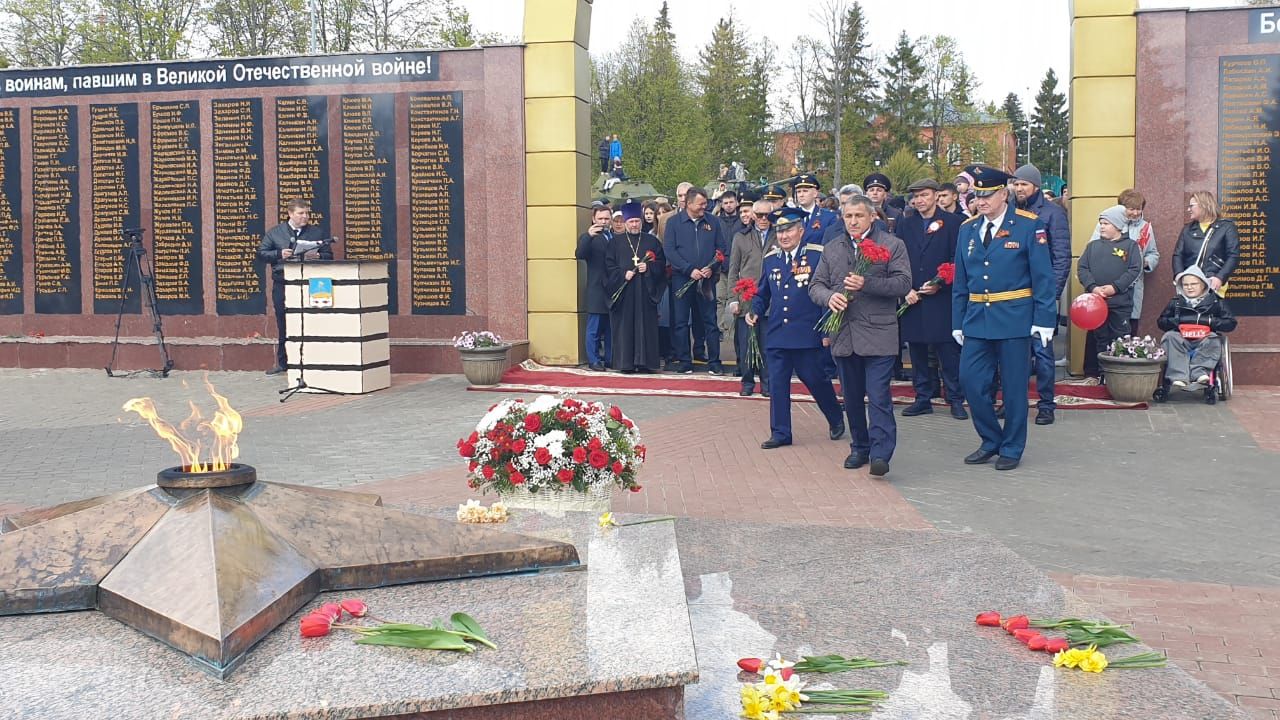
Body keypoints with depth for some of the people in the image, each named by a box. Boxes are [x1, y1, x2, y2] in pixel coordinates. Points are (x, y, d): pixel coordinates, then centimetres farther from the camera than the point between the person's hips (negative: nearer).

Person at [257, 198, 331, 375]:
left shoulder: (317, 232, 9)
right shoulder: (274, 233, 7)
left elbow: (329, 255, 8)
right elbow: (261, 253, 6)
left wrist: (318, 257, -13)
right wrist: (279, 254, -10)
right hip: (282, 286, 0)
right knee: (283, 325, 6)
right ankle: (282, 362, 15)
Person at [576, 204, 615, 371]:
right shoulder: (587, 237, 0)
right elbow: (579, 254, -19)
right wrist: (589, 236, -30)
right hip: (597, 289, -5)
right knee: (594, 328, -1)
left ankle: (610, 358, 19)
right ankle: (593, 360, 5)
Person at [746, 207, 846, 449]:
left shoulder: (818, 256, -5)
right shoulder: (769, 260, 10)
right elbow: (763, 294, 19)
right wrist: (754, 312, 0)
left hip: (808, 335, -4)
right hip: (776, 334, 4)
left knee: (816, 379, 6)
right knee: (777, 384, 4)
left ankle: (836, 420, 30)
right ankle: (780, 433, 14)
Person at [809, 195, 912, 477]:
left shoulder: (892, 245, 1)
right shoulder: (831, 249, 14)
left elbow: (904, 283, -8)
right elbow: (816, 286, 12)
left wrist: (867, 284, -21)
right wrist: (829, 297, -12)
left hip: (878, 335, -5)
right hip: (843, 334, 5)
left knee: (879, 397, -10)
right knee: (852, 397, 13)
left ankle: (880, 453, -10)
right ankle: (859, 448, 25)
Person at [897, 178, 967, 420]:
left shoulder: (953, 222, 1)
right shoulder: (906, 224, 12)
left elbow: (958, 260, -3)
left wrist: (939, 283, -13)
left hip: (941, 298, -4)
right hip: (911, 299, 4)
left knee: (948, 352, -2)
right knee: (917, 352, 8)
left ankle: (956, 400, 7)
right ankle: (923, 399, 17)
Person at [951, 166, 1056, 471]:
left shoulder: (1029, 225, -5)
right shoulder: (967, 229, 8)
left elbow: (1043, 277, -6)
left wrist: (1044, 320, -11)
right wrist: (958, 322, 10)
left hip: (1014, 319, -4)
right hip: (976, 318, 4)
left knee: (1014, 386, 3)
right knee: (970, 381, 0)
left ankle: (1012, 449, 18)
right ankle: (991, 441, 19)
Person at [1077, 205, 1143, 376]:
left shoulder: (1131, 246, 5)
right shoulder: (1093, 246, 13)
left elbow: (1135, 270, -5)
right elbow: (1081, 268, 5)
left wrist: (1115, 287, -16)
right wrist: (1092, 287, -12)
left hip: (1121, 302, -3)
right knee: (1099, 339, 8)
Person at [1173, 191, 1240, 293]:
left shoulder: (1226, 227, 4)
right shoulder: (1188, 229, 17)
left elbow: (1233, 256, -4)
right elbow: (1178, 255, 11)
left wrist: (1220, 278, -18)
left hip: (1212, 285, -3)